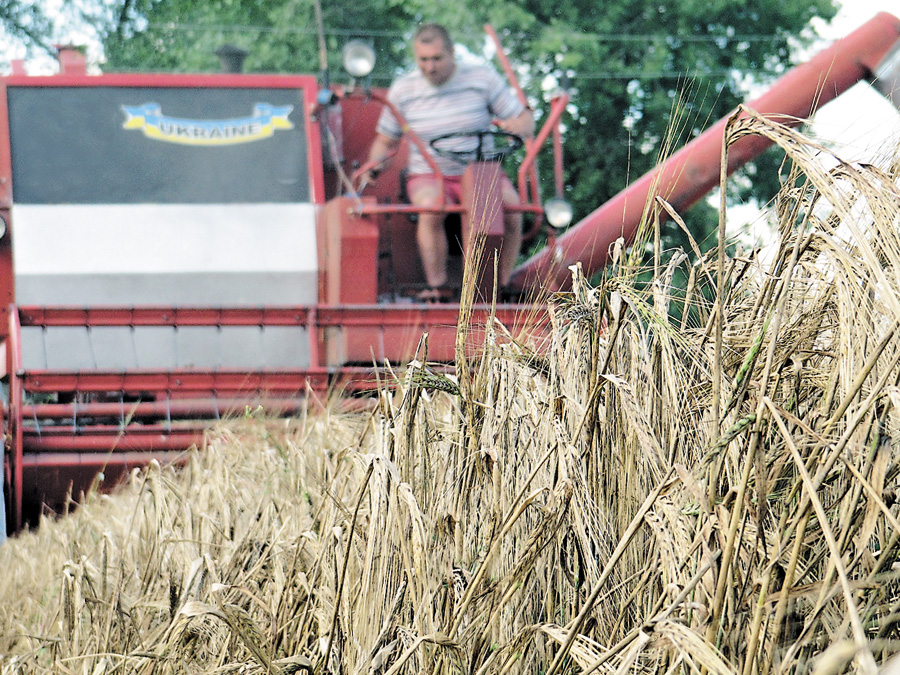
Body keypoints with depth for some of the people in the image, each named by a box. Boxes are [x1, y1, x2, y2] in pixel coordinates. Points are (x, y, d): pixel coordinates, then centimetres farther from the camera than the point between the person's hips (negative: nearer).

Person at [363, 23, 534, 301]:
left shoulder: (482, 78, -2)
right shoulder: (403, 89, 2)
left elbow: (526, 121, 1)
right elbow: (385, 140, 14)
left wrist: (513, 126, -23)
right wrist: (375, 163, -8)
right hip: (429, 176, 0)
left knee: (510, 208, -31)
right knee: (431, 208, -36)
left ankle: (502, 285, -17)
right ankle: (436, 287, -26)